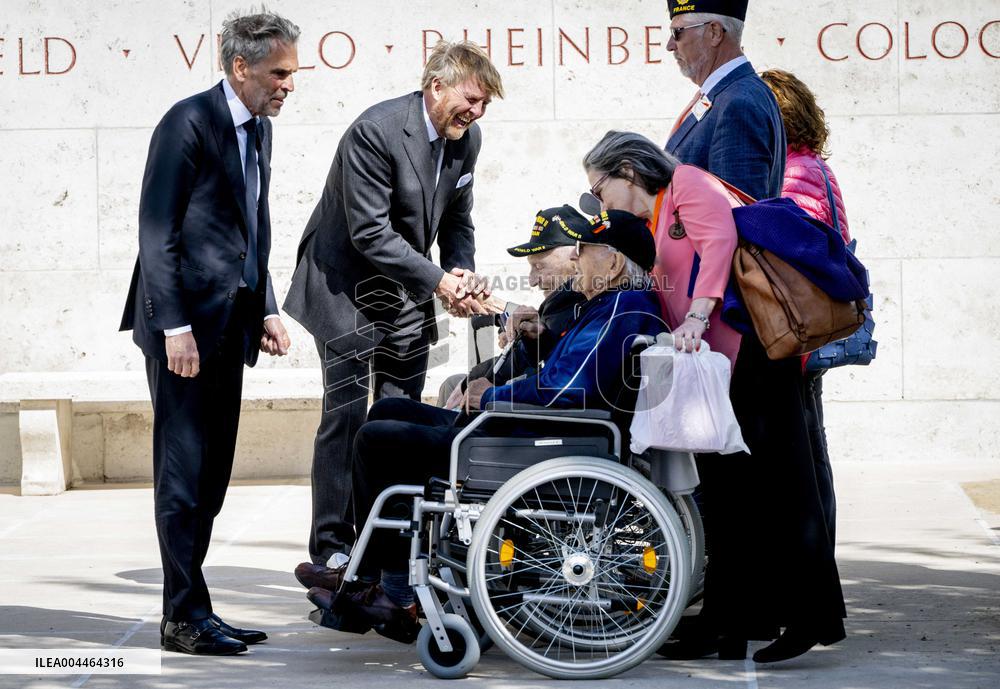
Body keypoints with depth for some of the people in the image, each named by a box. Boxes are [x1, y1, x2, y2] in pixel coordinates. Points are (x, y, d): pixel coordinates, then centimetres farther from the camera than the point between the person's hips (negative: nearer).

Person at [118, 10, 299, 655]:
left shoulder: (259, 129, 14)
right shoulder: (189, 123, -12)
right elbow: (157, 232, -14)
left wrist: (266, 309, 13)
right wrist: (174, 326, -18)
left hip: (229, 322, 8)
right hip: (186, 321, -8)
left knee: (211, 475, 10)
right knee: (184, 472, -4)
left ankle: (189, 609, 15)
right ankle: (186, 616, 1)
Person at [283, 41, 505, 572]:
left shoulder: (466, 138, 1)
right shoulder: (375, 131, -22)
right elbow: (370, 233, -23)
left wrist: (462, 275, -5)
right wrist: (438, 280, -22)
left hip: (407, 298, 7)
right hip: (350, 288, -7)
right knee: (346, 417, -7)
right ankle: (331, 553, -3)